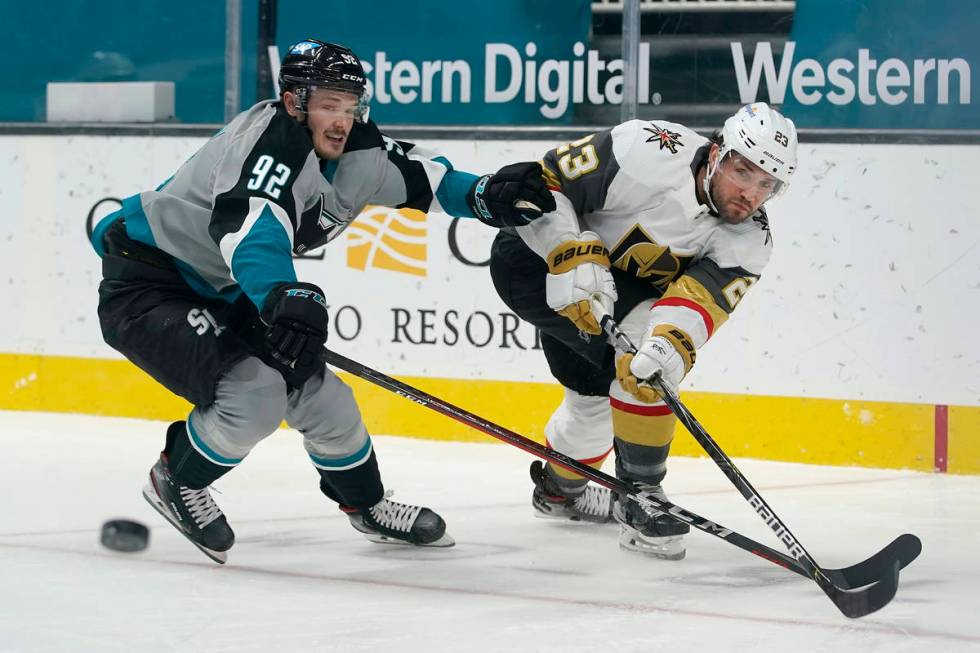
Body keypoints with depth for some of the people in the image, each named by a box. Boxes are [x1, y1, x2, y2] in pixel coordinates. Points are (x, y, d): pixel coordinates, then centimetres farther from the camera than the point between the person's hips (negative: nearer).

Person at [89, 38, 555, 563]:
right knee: (255, 391, -25)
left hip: (220, 296, 9)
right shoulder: (270, 141, -28)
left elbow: (421, 178, 13)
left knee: (316, 392, 8)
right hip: (146, 284, -9)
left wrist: (487, 195, -5)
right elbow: (251, 229, -46)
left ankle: (368, 505, 33)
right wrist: (288, 299, -63)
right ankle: (176, 482, 2)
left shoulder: (354, 150, -1)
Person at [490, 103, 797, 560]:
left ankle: (560, 488, 55)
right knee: (640, 345, -25)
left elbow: (700, 299, -30)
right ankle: (638, 496, -14)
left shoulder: (748, 241, -14)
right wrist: (575, 259, -35)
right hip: (538, 256, -7)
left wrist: (672, 344, -50)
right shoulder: (648, 153, -31)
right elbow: (544, 182, -25)